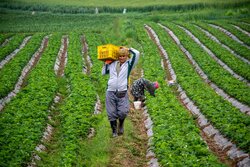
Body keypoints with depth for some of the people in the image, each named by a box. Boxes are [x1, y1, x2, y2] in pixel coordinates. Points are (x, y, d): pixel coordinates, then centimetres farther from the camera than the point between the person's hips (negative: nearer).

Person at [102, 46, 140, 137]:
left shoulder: (129, 64, 7)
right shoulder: (112, 64, 15)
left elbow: (136, 54, -4)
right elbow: (103, 72, 29)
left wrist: (128, 49, 10)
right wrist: (105, 64, 18)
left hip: (122, 93, -2)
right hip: (110, 92, 2)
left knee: (123, 112, -10)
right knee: (111, 113, 3)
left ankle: (121, 125, 20)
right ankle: (114, 131, 19)